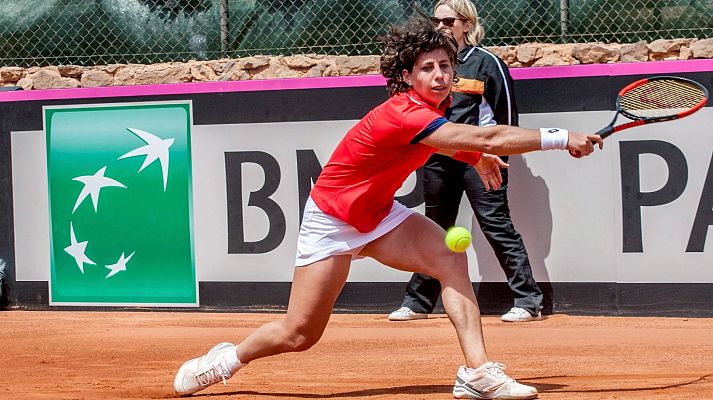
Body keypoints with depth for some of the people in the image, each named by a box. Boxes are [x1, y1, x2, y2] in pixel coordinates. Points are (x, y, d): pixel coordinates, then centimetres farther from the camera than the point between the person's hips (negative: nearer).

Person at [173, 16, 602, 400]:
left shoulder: (435, 107, -4)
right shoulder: (405, 114, -32)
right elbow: (487, 138, -40)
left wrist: (476, 155, 13)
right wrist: (560, 138, -38)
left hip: (379, 214, 8)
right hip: (330, 221, -8)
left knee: (451, 257, -20)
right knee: (299, 334, -3)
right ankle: (228, 358, 28)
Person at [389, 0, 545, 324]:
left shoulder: (486, 62, -4)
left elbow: (506, 114, -3)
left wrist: (497, 157, -4)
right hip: (438, 160, 6)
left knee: (497, 226, -8)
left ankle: (529, 301, -7)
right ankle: (417, 303, 20)